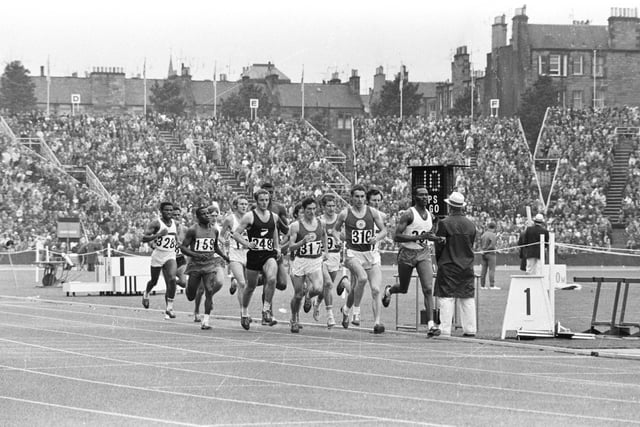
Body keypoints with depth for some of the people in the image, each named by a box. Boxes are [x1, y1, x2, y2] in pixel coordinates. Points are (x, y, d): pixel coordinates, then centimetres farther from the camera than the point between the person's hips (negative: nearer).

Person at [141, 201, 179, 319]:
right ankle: (146, 294, 50)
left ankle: (169, 308, -15)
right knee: (154, 281, 13)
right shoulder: (156, 223, -12)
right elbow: (144, 238, -19)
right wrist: (158, 235, -29)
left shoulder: (175, 224, 6)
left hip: (170, 256, 3)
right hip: (158, 255, -3)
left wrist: (176, 243, 11)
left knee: (172, 279, -19)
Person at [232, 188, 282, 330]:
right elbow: (236, 234, -4)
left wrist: (277, 248, 17)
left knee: (272, 279, -26)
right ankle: (244, 312, 33)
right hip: (254, 255, -2)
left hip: (269, 255, 2)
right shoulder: (249, 216, -5)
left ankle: (266, 309, -14)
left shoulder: (274, 217, 8)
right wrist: (246, 244, -19)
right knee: (251, 286, 10)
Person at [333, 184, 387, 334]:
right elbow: (334, 230, 15)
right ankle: (347, 309, -11)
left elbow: (384, 230, 10)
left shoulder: (372, 212, 5)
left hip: (370, 254, 3)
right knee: (362, 278, -30)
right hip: (352, 253, -3)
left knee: (376, 289, -6)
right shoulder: (345, 213, 1)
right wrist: (341, 239, -2)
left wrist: (377, 237, -10)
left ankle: (377, 322, -3)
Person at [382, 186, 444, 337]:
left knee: (428, 289, -14)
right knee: (403, 289, 15)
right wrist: (419, 237, -28)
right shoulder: (408, 215, -14)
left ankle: (430, 325, -18)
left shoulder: (430, 216, 6)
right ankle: (389, 291, 52)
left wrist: (437, 239, 2)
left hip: (424, 254, 4)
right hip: (407, 253, -3)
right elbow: (396, 237, -20)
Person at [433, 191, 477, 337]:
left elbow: (439, 245, -7)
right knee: (468, 298, 8)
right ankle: (470, 329, 9)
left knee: (446, 298, -2)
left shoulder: (445, 223, -11)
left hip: (448, 266, -4)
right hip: (467, 268, 4)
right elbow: (471, 246, 10)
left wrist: (439, 262, 7)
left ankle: (445, 330, -5)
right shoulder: (470, 225, 4)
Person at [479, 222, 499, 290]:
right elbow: (492, 246, -19)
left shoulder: (483, 234, 11)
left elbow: (480, 244, 13)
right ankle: (492, 285, -10)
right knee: (492, 269, -6)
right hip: (490, 253, -7)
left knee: (484, 270, 8)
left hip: (484, 254, 7)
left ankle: (482, 285, 9)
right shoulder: (493, 235, -12)